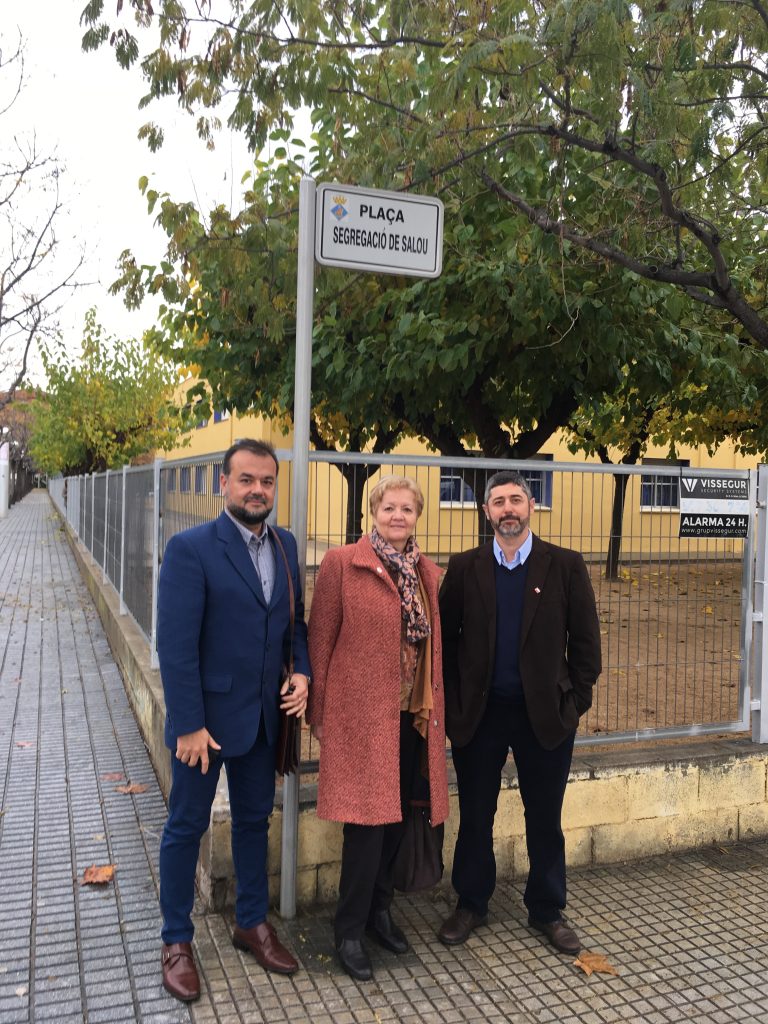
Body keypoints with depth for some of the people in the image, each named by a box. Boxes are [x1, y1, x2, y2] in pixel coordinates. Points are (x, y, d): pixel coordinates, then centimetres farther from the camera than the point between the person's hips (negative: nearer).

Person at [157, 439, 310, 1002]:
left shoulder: (285, 544, 3)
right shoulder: (190, 548, -16)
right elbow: (177, 644, -18)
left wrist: (303, 671, -6)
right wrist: (189, 724, -19)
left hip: (264, 715, 6)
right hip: (207, 716, -5)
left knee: (254, 819, 20)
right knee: (187, 827, 11)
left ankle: (253, 922, 39)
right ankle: (177, 940, 30)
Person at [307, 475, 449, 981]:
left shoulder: (429, 573, 8)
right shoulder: (342, 563, -8)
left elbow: (436, 646, 13)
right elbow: (321, 640, -5)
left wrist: (435, 711, 10)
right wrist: (319, 711, -4)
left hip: (412, 715, 6)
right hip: (361, 712, -5)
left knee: (396, 816, 16)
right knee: (368, 819, 0)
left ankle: (379, 907, 38)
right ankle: (350, 929, 21)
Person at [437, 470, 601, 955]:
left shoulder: (566, 565, -2)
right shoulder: (464, 567, 1)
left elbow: (585, 641, -1)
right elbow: (445, 638, 2)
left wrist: (575, 702, -4)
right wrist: (453, 703, -2)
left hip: (545, 713, 0)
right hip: (478, 712, 1)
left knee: (545, 818, 13)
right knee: (475, 815, 12)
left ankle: (548, 910, 32)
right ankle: (471, 904, 32)